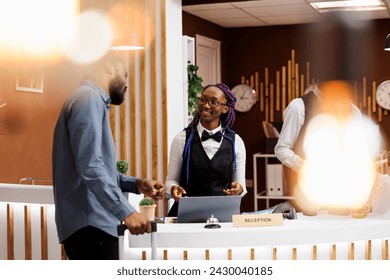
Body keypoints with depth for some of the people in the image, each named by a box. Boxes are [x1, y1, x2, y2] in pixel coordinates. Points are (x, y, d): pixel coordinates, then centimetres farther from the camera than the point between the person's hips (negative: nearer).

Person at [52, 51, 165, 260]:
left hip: (92, 223, 11)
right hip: (90, 224, -11)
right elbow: (90, 168, -22)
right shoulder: (89, 98, -10)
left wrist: (136, 184, 11)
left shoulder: (92, 100, 22)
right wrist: (126, 211, -23)